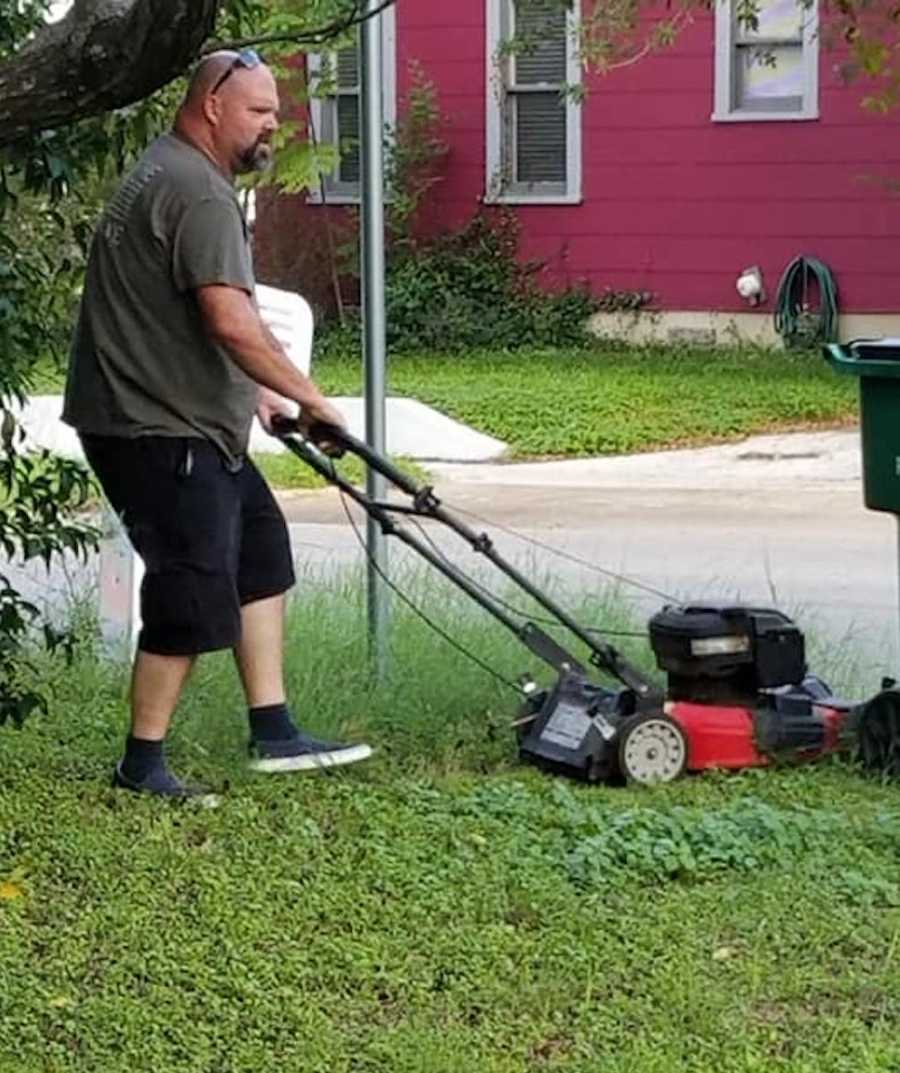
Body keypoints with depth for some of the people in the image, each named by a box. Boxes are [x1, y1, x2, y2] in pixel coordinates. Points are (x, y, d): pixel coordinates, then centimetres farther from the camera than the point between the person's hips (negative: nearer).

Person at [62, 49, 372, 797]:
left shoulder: (170, 174, 16)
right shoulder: (199, 192, -19)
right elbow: (232, 322, -29)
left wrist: (251, 391, 19)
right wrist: (309, 397, -20)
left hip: (190, 421, 11)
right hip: (158, 430, -11)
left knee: (260, 552, 14)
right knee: (193, 595, -5)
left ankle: (274, 734, 17)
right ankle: (143, 765, 6)